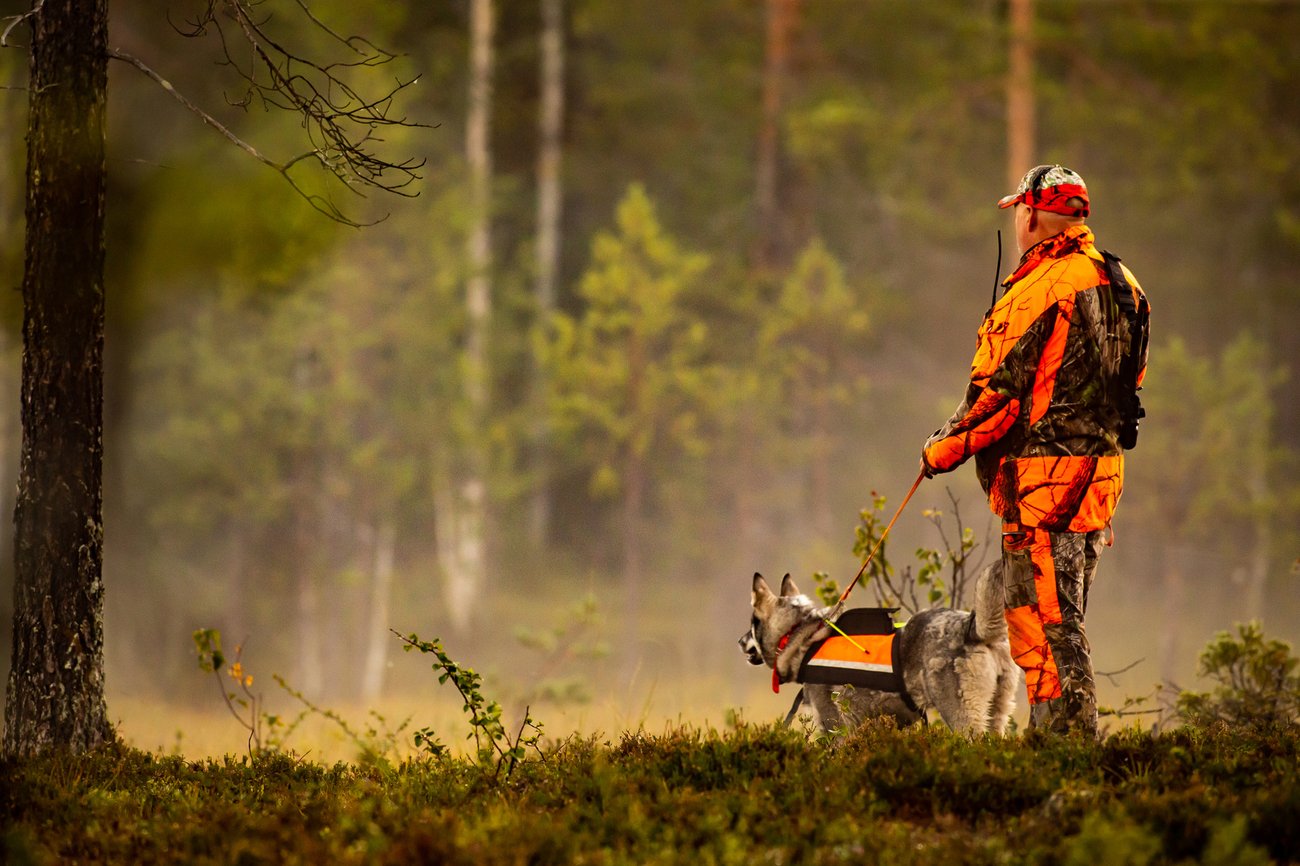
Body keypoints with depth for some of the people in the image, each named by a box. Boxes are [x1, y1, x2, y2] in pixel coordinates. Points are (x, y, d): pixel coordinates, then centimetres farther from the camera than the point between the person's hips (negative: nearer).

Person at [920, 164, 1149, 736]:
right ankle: (1072, 735, 20)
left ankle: (1067, 737, -8)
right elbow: (1131, 377, 18)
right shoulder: (1120, 283, 10)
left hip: (1043, 474, -9)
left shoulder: (1039, 289, -16)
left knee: (1045, 621, -5)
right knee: (1063, 618, 17)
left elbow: (998, 390, -16)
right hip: (1102, 465, 9)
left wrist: (942, 451, -3)